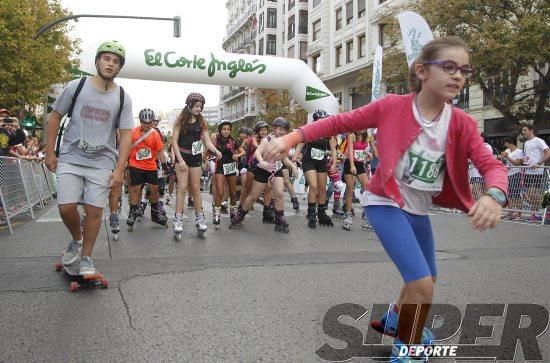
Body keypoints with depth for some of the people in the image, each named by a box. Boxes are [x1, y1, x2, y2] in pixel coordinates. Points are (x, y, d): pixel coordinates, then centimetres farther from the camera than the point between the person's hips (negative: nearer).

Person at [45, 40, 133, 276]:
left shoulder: (123, 98, 1)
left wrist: (119, 169, -8)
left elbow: (126, 134, -1)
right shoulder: (76, 86, -1)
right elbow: (55, 117, 7)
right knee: (66, 207, -9)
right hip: (70, 158, 0)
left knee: (94, 210, -2)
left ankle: (86, 258, 14)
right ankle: (76, 240, 22)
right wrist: (49, 152, 3)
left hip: (102, 163, 0)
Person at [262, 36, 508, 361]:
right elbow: (339, 122, -13)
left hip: (419, 210, 6)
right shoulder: (392, 107, -17)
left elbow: (492, 165, -17)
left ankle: (395, 320, 52)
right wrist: (291, 138, -23)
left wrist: (494, 196, -40)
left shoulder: (463, 124, -8)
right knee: (422, 284, -17)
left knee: (429, 279, 23)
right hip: (386, 203, -6)